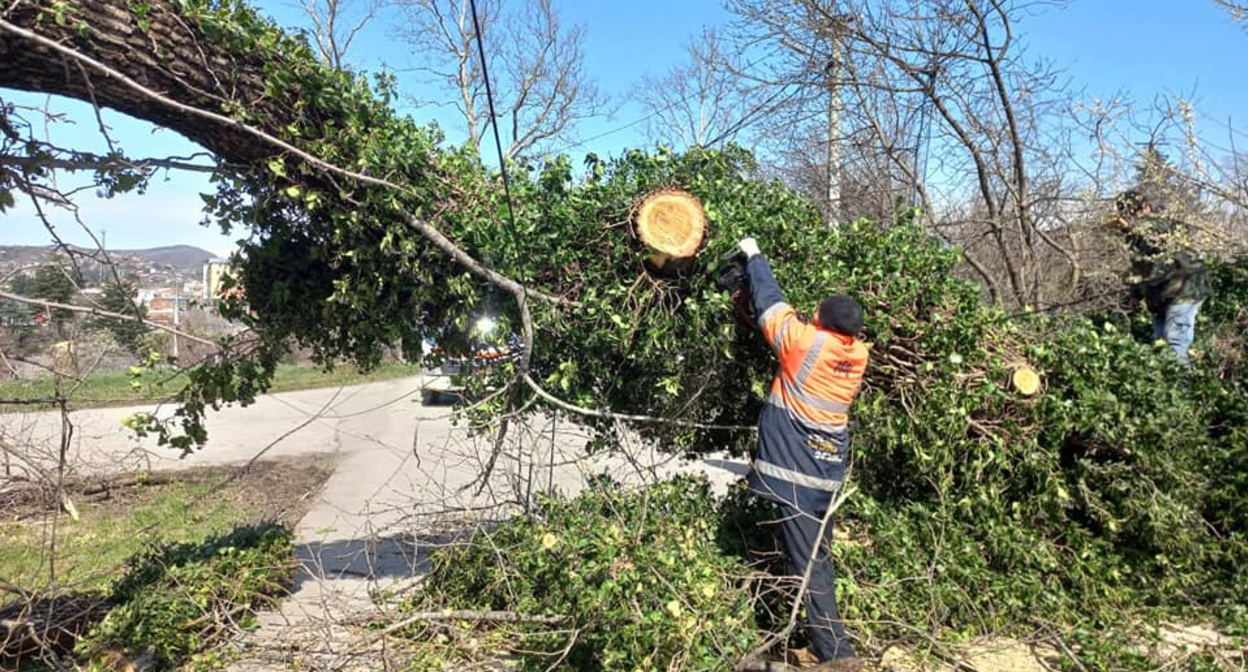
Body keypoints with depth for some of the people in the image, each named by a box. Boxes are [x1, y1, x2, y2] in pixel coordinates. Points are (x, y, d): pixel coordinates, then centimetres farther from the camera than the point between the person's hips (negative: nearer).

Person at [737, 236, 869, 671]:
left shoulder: (805, 341, -14)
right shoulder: (858, 353, 2)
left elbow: (771, 302, -3)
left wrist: (753, 256, 13)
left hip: (798, 469, -7)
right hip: (829, 471, 7)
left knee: (807, 560, -3)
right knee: (817, 554, 17)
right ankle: (824, 637, 28)